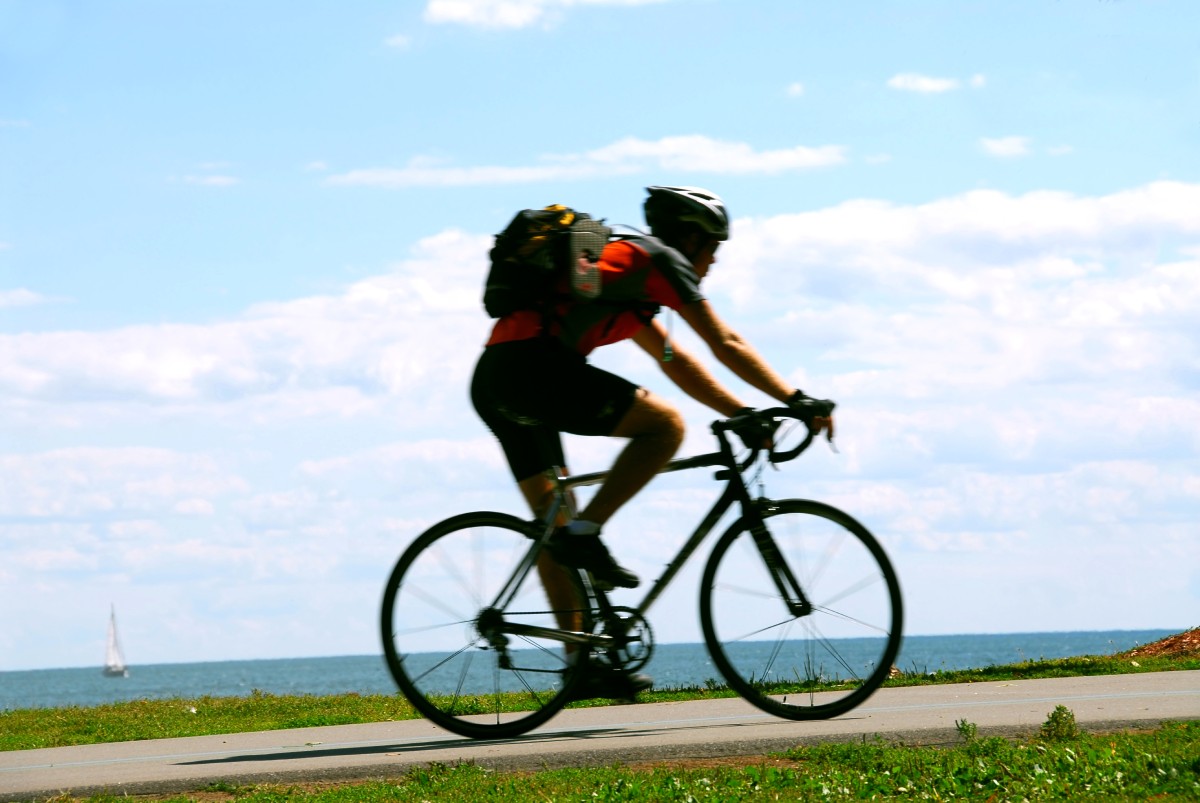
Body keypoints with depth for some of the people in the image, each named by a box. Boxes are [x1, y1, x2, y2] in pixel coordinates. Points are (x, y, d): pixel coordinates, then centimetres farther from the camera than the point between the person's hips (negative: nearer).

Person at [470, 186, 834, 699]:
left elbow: (675, 360, 34)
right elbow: (726, 345, 2)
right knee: (664, 425, -6)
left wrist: (744, 413, 30)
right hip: (534, 365, -10)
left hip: (492, 381, 10)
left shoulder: (627, 271, 32)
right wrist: (797, 400, 7)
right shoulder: (660, 259, 5)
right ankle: (585, 535, -9)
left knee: (555, 523, 12)